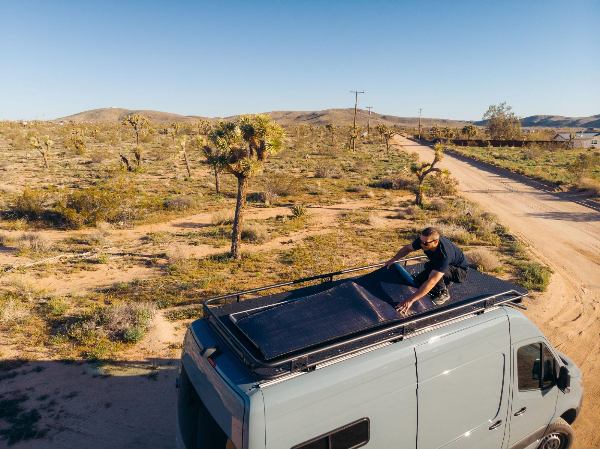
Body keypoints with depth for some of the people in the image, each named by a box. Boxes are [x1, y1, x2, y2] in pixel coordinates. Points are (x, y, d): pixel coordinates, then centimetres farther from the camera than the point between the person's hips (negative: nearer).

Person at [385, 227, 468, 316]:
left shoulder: (444, 254, -42)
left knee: (430, 266, -33)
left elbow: (431, 282, -48)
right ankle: (445, 282, 12)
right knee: (419, 281, -10)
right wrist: (393, 260, -4)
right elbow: (407, 248, 0)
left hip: (459, 271, -7)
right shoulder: (423, 240, -23)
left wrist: (410, 300, -51)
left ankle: (443, 293, -9)